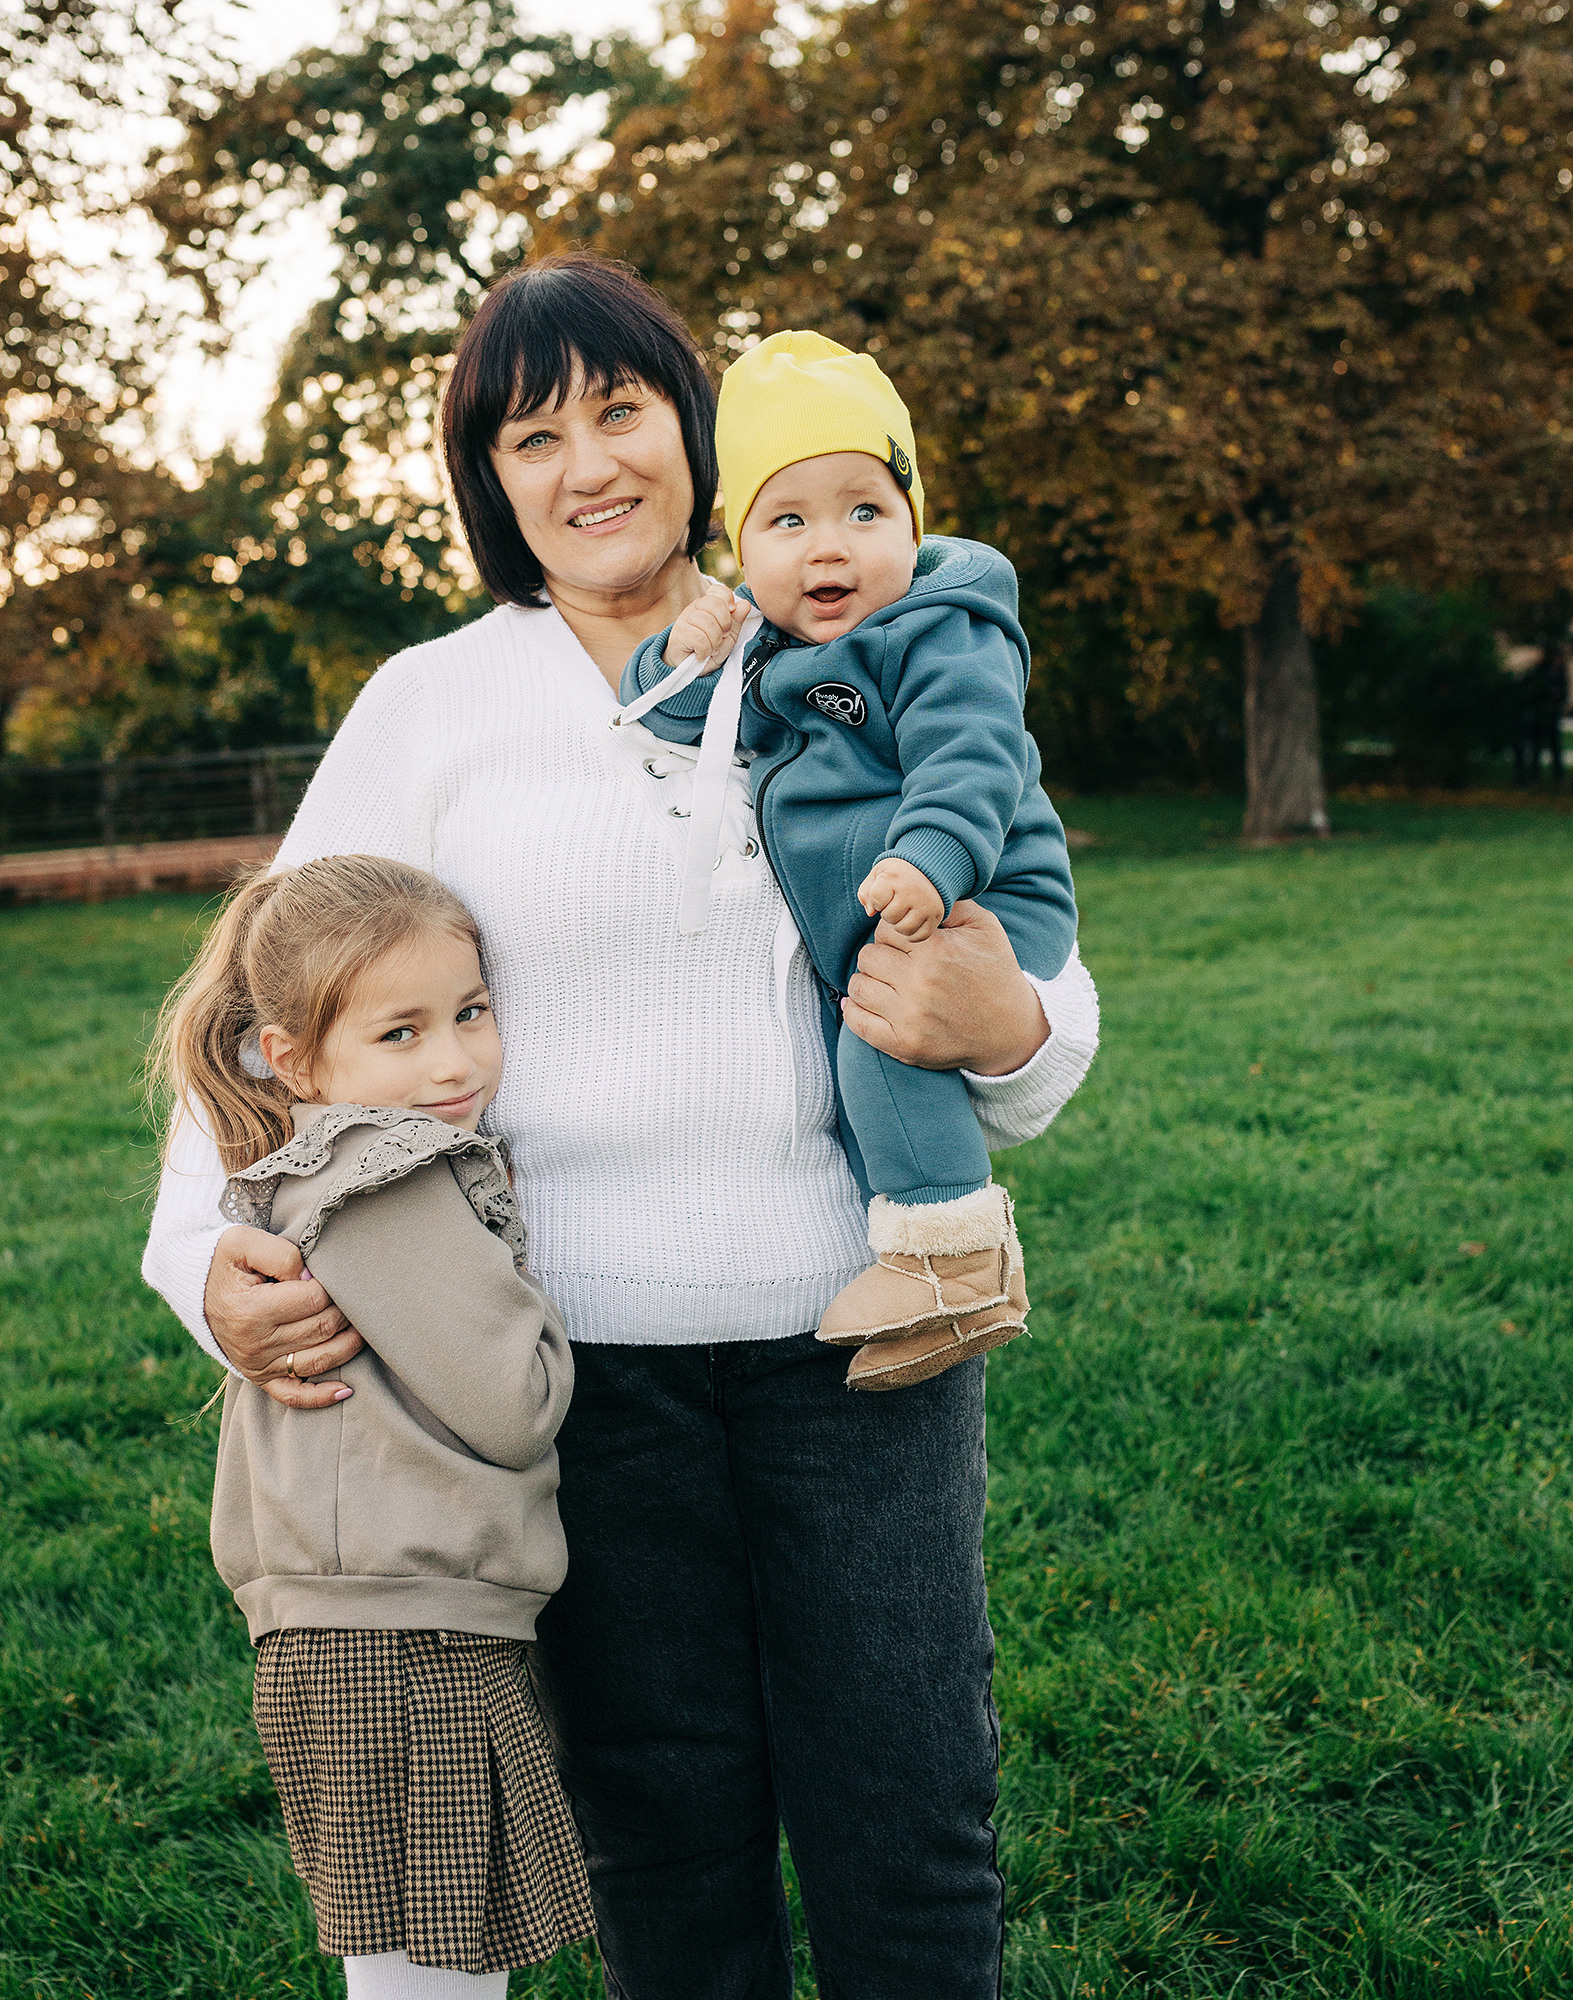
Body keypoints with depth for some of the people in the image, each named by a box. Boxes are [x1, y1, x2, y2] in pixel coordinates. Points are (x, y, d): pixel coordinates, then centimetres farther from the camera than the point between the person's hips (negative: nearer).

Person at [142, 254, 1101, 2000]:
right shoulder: (430, 705, 4)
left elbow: (1042, 993, 10)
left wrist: (1007, 1030, -14)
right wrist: (209, 1256, -12)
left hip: (854, 1323, 1)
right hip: (580, 1349, 0)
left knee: (909, 1825, 6)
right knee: (664, 1833, 12)